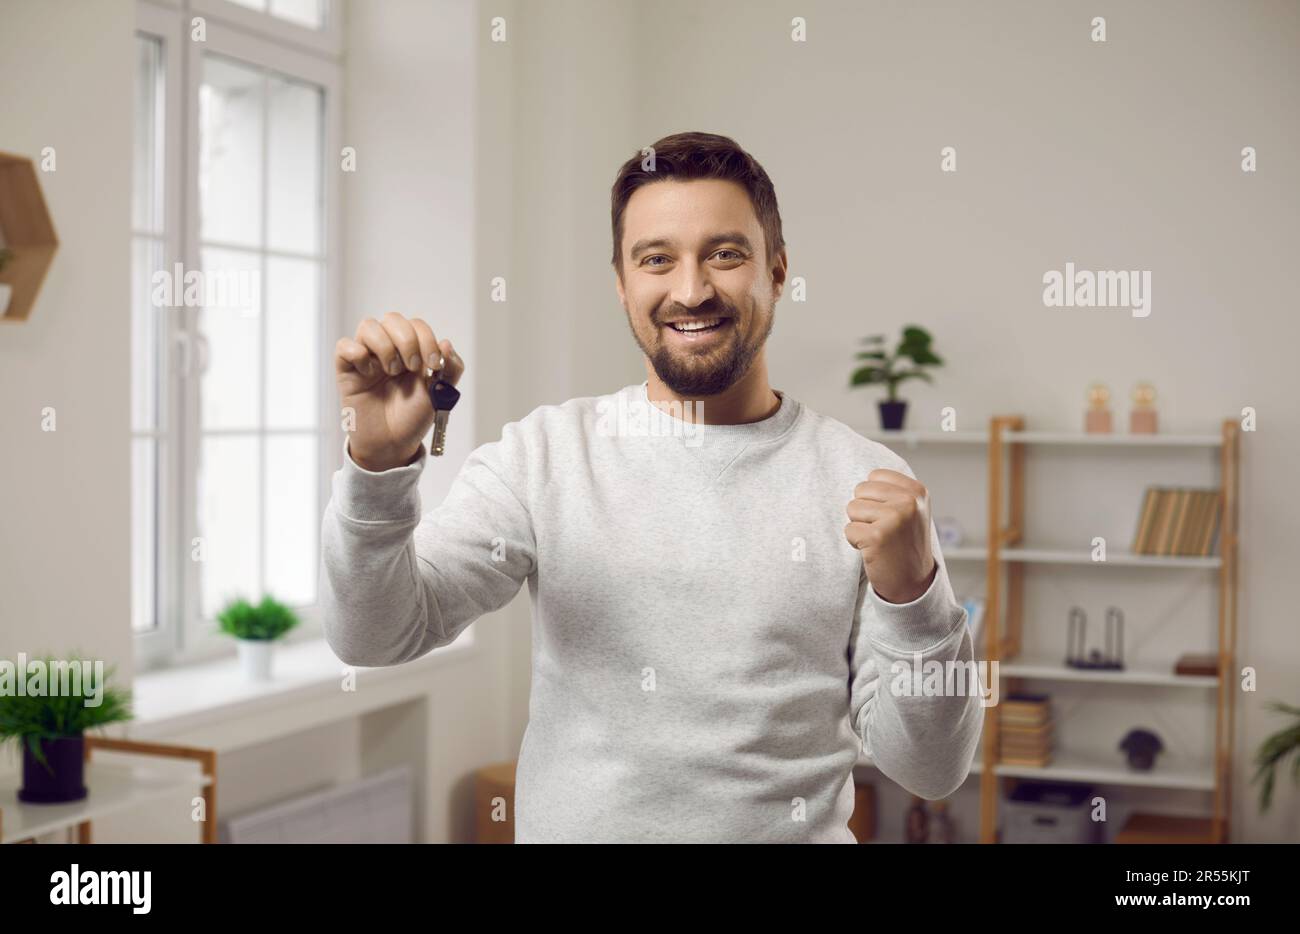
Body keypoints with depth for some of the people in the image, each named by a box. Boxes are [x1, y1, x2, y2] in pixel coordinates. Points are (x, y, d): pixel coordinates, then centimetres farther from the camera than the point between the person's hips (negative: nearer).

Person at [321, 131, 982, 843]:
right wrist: (380, 461, -24)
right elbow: (375, 637, -10)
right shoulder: (543, 454, -2)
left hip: (794, 831, 0)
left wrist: (912, 591, -19)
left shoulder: (868, 483, -4)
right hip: (567, 828, 0)